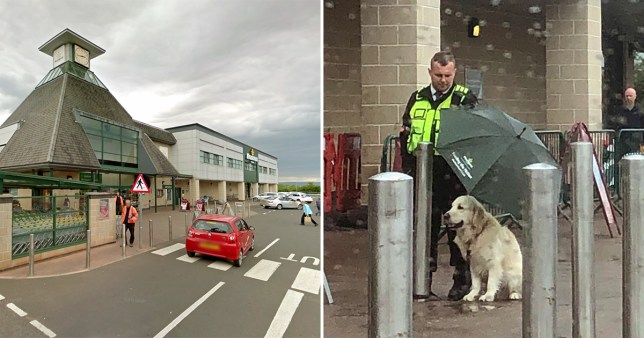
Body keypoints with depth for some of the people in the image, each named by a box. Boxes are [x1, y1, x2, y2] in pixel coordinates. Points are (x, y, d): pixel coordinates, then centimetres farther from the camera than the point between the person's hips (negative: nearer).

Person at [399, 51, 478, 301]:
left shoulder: (465, 99, 2)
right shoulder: (417, 99, 13)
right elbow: (406, 135, 16)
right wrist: (408, 168, 8)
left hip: (454, 175, -3)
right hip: (424, 176, 3)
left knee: (457, 229, 7)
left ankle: (462, 281, 23)